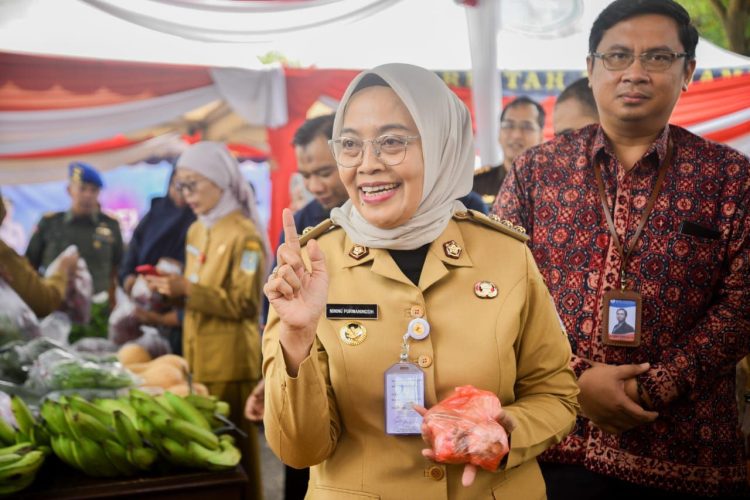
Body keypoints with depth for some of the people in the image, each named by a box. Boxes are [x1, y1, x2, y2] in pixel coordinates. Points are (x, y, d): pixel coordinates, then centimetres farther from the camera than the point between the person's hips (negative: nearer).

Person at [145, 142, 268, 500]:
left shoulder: (244, 235, -12)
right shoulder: (196, 231, 13)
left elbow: (246, 303, -18)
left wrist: (188, 290, -23)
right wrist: (174, 288, 2)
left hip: (230, 361, -8)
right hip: (197, 355, 8)